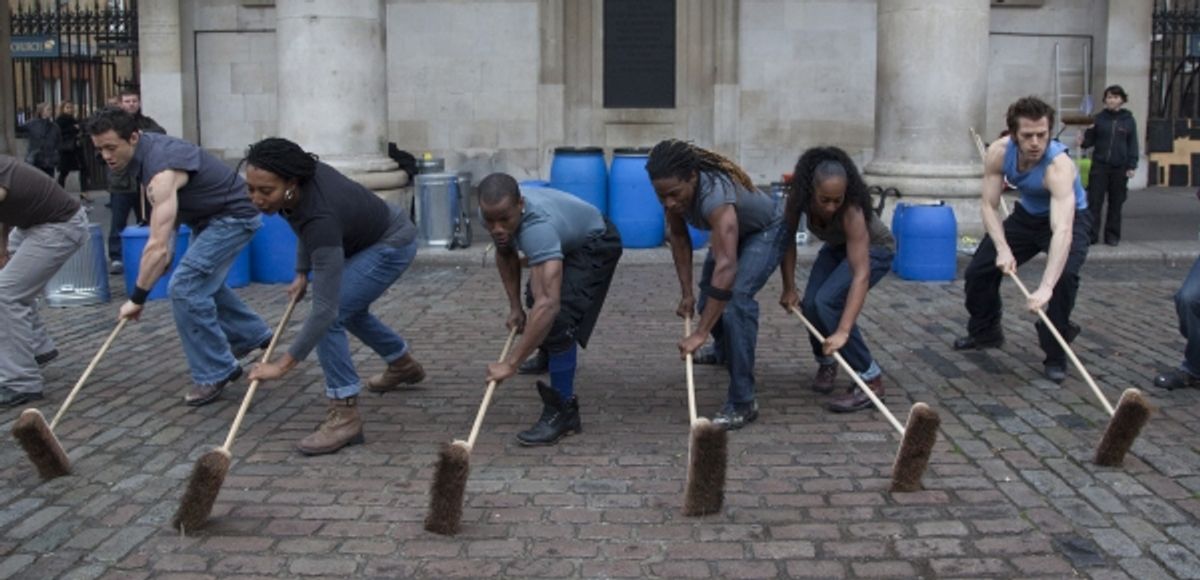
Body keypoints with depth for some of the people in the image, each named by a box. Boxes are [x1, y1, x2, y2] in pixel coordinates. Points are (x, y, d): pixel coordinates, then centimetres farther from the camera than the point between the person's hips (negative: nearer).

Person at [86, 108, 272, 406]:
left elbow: (157, 246, -36)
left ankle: (214, 373, -5)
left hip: (234, 216, -10)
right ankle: (252, 335, 44)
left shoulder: (161, 170, -32)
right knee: (202, 279, 25)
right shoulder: (146, 150, -4)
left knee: (185, 288, -17)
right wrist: (167, 249, 3)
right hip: (208, 215, 10)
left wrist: (137, 299, -29)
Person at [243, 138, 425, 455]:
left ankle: (345, 415, -14)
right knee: (349, 308, 27)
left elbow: (324, 308, -39)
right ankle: (404, 364, 50)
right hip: (371, 235, 9)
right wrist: (302, 273, 4)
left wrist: (284, 364, -37)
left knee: (332, 314, -22)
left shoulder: (322, 217, -39)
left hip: (392, 244, -9)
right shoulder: (300, 174, -19)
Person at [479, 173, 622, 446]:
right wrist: (514, 306, -6)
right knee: (535, 300, 28)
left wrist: (510, 363, -55)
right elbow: (506, 255, 0)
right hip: (564, 242, 8)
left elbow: (548, 303, -54)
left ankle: (563, 410, -13)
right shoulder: (496, 215, -23)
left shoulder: (537, 227, -47)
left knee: (558, 319, -26)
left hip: (594, 245, -8)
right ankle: (549, 355, 59)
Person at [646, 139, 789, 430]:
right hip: (734, 230, 8)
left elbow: (726, 266, -53)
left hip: (767, 230, -7)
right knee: (708, 294, 19)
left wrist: (700, 333, -55)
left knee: (736, 297, -27)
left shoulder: (715, 196, -45)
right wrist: (687, 293, -8)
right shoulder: (675, 189, -24)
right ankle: (723, 351, 51)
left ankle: (743, 402, -22)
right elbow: (679, 238, -7)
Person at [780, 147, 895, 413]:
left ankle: (871, 380, -16)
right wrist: (789, 288, -17)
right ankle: (826, 363, 19)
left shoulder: (851, 211, -41)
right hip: (837, 247, 5)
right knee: (810, 304, -13)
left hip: (874, 250, -5)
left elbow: (861, 274, -46)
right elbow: (788, 239, -11)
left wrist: (843, 331, -53)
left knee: (827, 302, -26)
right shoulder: (799, 197, -28)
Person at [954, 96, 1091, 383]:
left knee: (1064, 275, -30)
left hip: (1068, 218, -5)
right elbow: (989, 205, -16)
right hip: (1027, 215, 5)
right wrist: (1003, 249, -33)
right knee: (979, 270, 0)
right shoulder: (999, 152, -23)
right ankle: (985, 332, 28)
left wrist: (1045, 287, -60)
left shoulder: (1058, 165, -39)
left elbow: (1062, 230, -49)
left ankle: (1056, 354, -11)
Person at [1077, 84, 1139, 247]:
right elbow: (1091, 140, 4)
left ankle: (1112, 235, 14)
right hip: (1099, 166, 0)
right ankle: (1091, 234, 3)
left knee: (1116, 203, 6)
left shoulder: (1128, 120, 3)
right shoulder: (1099, 118, 3)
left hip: (1120, 167, 0)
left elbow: (1133, 145, 4)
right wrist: (1083, 140, -19)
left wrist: (1132, 166, -3)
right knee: (1094, 201, -2)